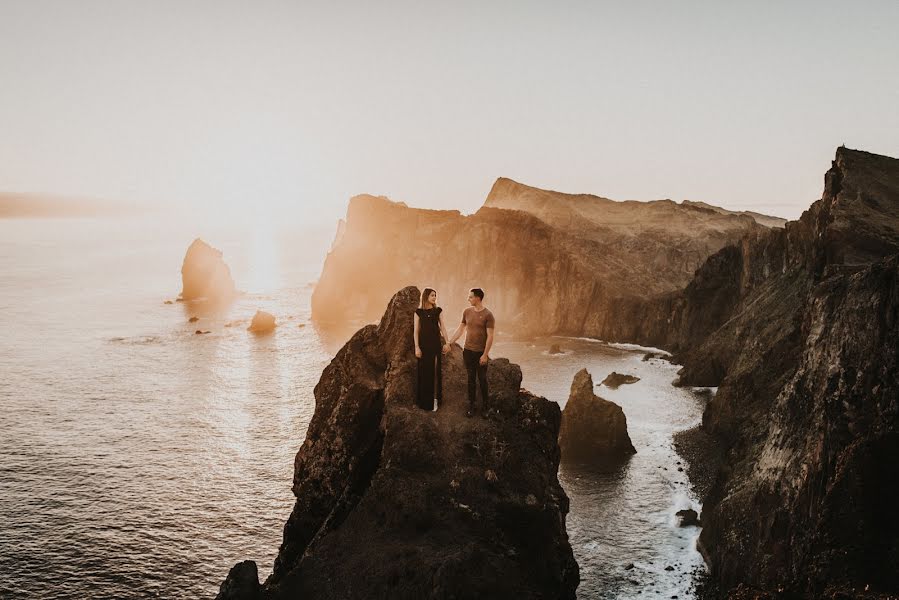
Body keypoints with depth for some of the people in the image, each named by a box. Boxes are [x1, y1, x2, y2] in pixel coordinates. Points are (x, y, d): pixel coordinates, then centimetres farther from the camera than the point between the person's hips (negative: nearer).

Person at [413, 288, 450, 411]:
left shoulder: (438, 310, 5)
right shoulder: (419, 312, -1)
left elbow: (442, 327, 3)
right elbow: (416, 330, -1)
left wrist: (447, 343, -5)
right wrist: (416, 347, -7)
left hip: (435, 343, 1)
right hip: (424, 343, -1)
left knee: (435, 370, 0)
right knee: (424, 371, 4)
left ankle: (434, 398, 7)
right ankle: (424, 400, 14)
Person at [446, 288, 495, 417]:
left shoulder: (488, 314, -13)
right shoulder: (467, 312, 2)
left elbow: (490, 336, -13)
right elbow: (460, 329, 13)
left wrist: (485, 354, -15)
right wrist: (449, 343, 10)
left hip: (481, 353, -4)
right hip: (468, 351, 4)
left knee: (482, 379, 8)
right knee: (471, 379, 10)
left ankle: (485, 404, 26)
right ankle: (471, 405, 18)